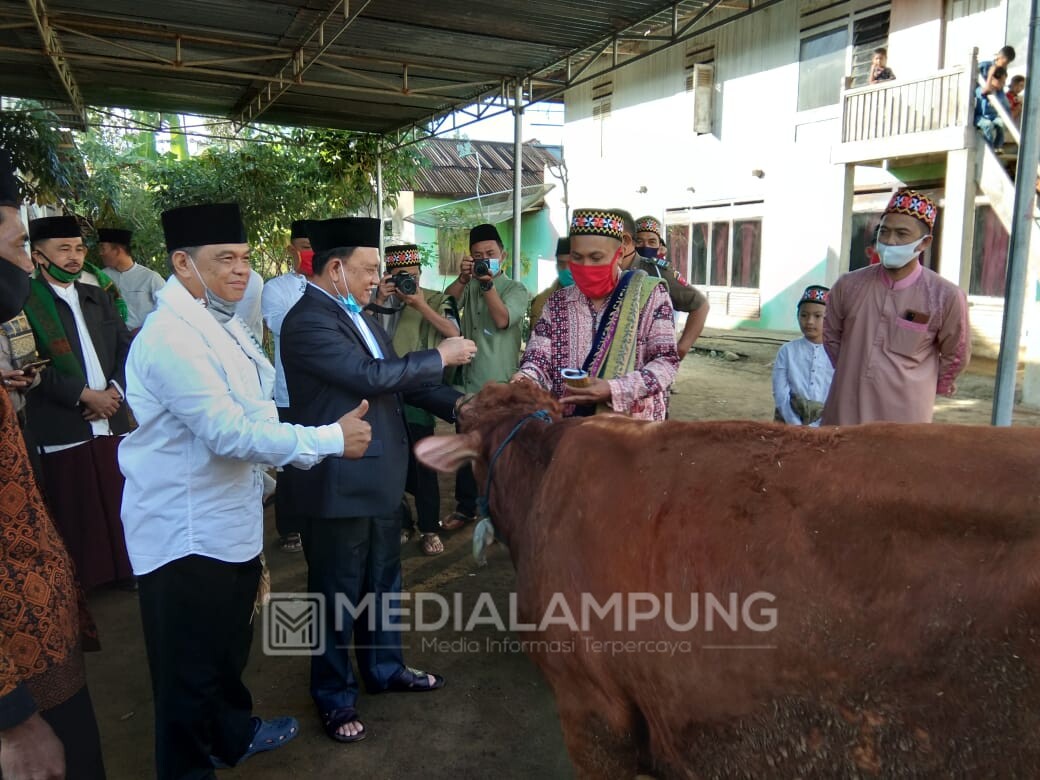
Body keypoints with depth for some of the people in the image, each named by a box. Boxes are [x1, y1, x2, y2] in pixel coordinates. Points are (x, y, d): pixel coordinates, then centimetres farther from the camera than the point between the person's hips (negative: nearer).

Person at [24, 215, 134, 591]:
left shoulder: (98, 297, 15)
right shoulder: (25, 301, -4)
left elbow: (126, 346, 13)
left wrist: (115, 389, -2)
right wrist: (85, 396, -14)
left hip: (112, 421, 5)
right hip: (64, 429, -4)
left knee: (118, 504, 8)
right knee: (75, 513, 4)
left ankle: (124, 568, 23)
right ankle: (79, 580, 20)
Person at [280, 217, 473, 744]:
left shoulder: (358, 315, 9)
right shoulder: (308, 321, -19)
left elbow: (399, 378, 9)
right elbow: (373, 377, -27)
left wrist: (458, 405, -3)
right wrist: (441, 356, -15)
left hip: (379, 475, 9)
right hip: (340, 484, -9)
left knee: (383, 580, 22)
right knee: (339, 595, 8)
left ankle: (384, 667, 42)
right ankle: (335, 696, 28)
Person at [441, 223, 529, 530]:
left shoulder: (516, 289, 0)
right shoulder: (469, 287, 13)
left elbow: (502, 320, -17)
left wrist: (487, 283, -24)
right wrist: (463, 278, -20)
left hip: (499, 383, -5)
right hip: (467, 380, 5)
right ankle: (465, 507, 26)